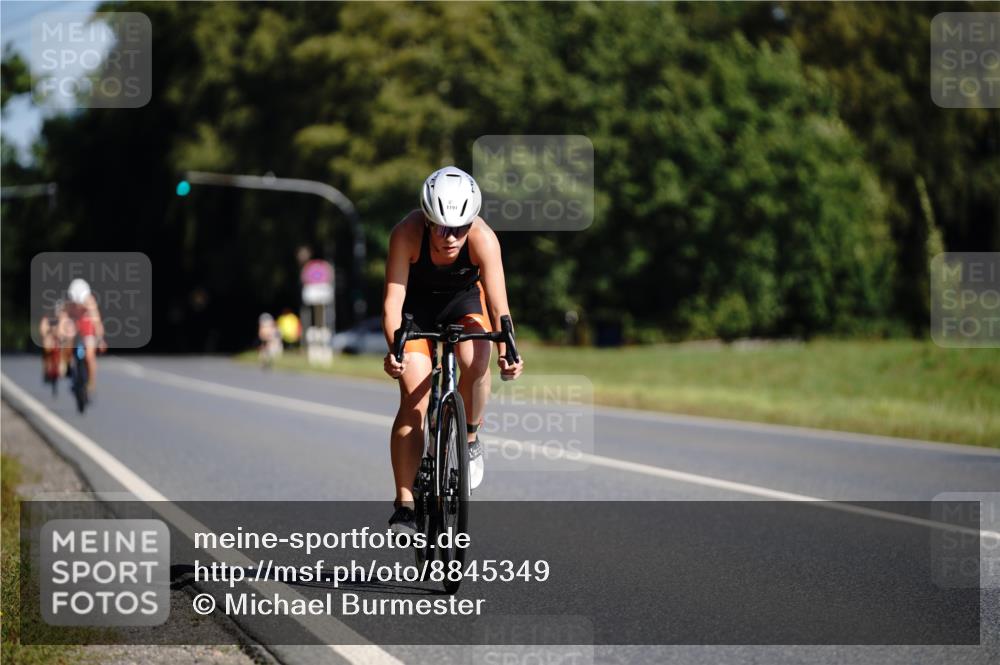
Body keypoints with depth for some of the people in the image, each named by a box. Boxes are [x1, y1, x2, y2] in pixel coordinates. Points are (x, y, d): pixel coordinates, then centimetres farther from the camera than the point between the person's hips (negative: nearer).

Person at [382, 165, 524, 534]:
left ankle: (471, 438, -1)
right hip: (417, 302, 0)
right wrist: (394, 349, -52)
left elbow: (498, 305, -34)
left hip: (465, 298, 0)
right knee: (413, 398, -13)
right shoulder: (407, 233, -34)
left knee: (475, 362, -30)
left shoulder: (483, 239, -33)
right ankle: (404, 504, -8)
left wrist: (507, 353, -50)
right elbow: (393, 300, -35)